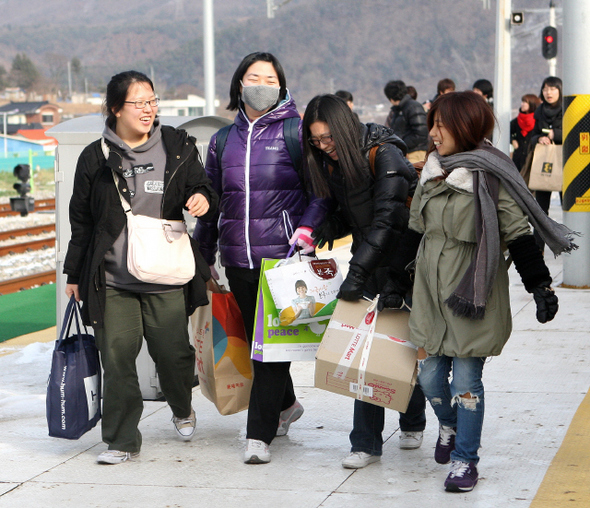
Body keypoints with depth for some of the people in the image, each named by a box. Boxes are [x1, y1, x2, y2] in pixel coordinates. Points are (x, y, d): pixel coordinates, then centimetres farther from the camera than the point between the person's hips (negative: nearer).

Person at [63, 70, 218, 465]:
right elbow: (81, 220, 11)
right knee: (117, 358, -3)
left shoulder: (178, 147, 6)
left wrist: (204, 199, -11)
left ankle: (183, 410, 36)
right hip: (112, 279, 0)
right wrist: (75, 274, 12)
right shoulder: (96, 157, 5)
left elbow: (201, 189, 15)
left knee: (173, 352, 4)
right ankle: (122, 440, 9)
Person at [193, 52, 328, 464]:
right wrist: (203, 257, 21)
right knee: (254, 338, 13)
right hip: (237, 259, 5)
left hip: (283, 256, -5)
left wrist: (308, 227, -16)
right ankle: (285, 404, 37)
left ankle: (259, 434, -4)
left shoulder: (296, 130, 0)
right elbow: (210, 200, 21)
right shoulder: (223, 140, 14)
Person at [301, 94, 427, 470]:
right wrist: (322, 232, -8)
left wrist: (357, 272, -29)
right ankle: (366, 443, -1)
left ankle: (412, 424, 33)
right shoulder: (332, 164, 5)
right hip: (369, 266, 5)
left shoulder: (385, 156, -18)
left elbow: (387, 219, -25)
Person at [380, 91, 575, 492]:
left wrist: (541, 286, -12)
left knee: (466, 379, -3)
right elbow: (415, 230, 19)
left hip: (475, 293, -6)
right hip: (431, 292, 6)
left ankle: (465, 459, 12)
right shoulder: (431, 172, 9)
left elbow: (519, 234, -9)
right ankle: (449, 427, 38)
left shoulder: (491, 176, -11)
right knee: (430, 374, 9)